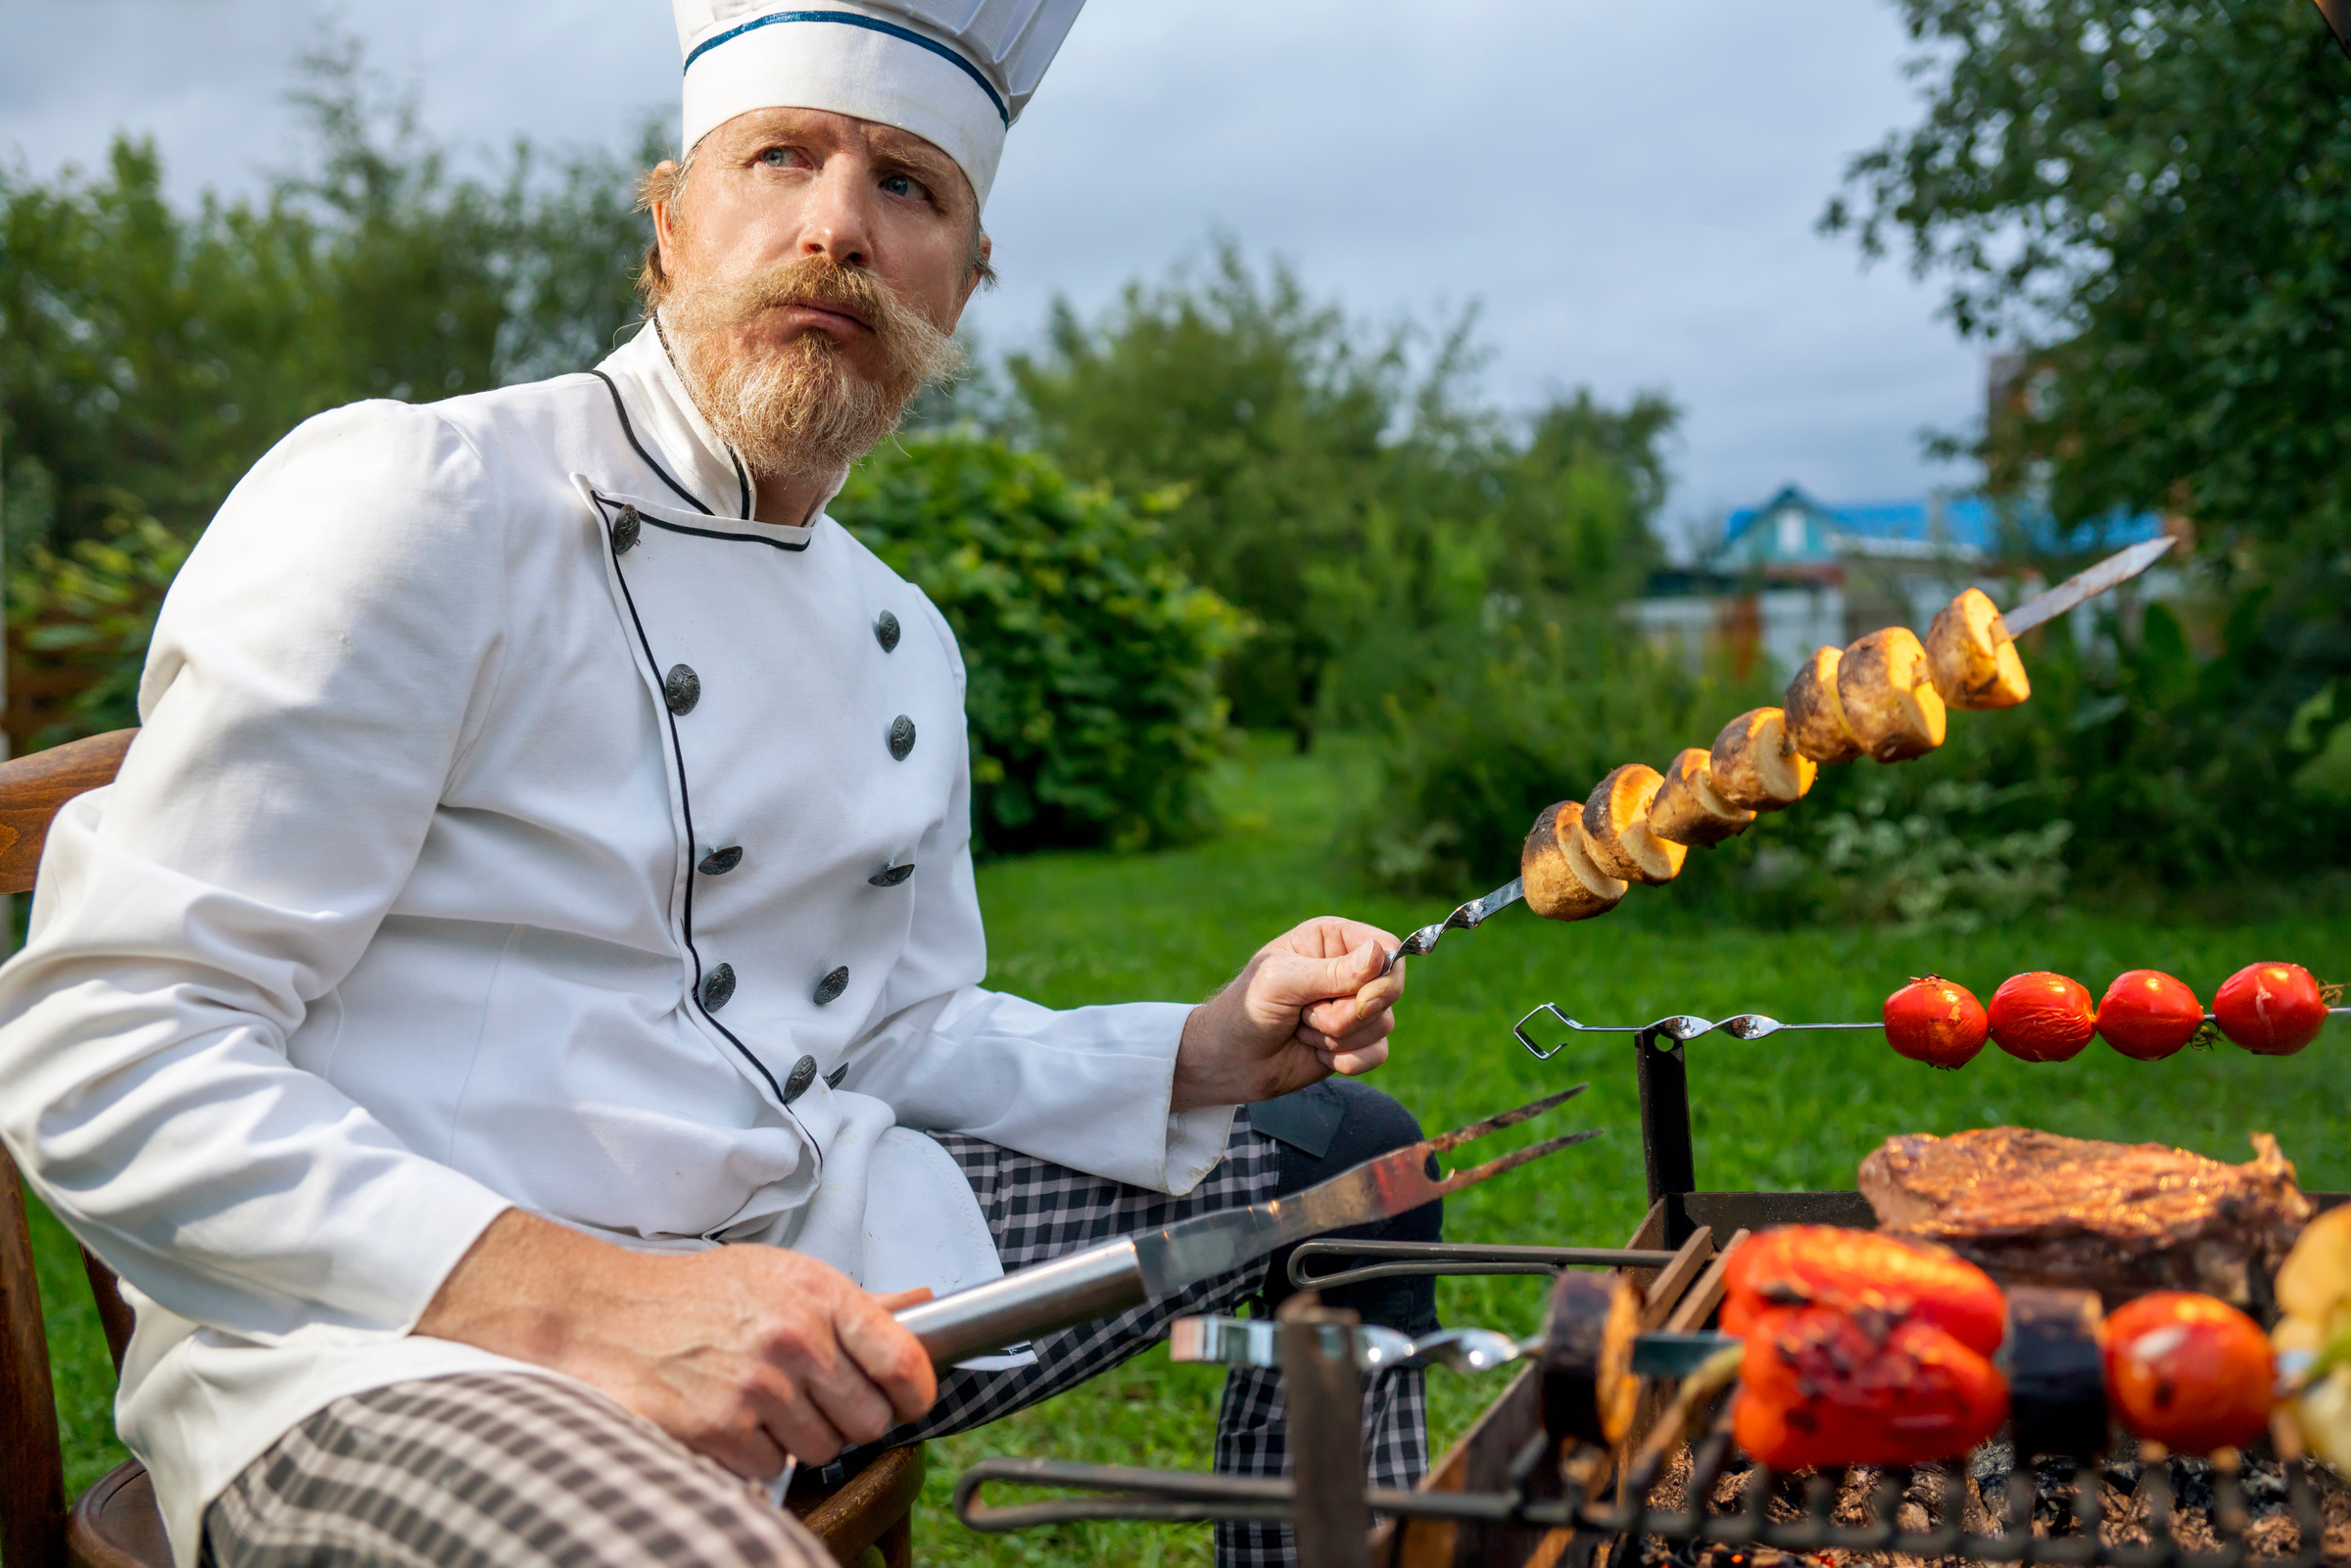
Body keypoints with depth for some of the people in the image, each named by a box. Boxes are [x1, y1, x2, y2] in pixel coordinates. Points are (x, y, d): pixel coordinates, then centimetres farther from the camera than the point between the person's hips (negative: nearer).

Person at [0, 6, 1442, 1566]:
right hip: (381, 1336, -7)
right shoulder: (412, 497, -11)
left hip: (804, 1262, 8)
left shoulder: (904, 644, 13)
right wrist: (586, 1302, -28)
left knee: (1344, 1150, 15)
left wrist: (1214, 1053, 4)